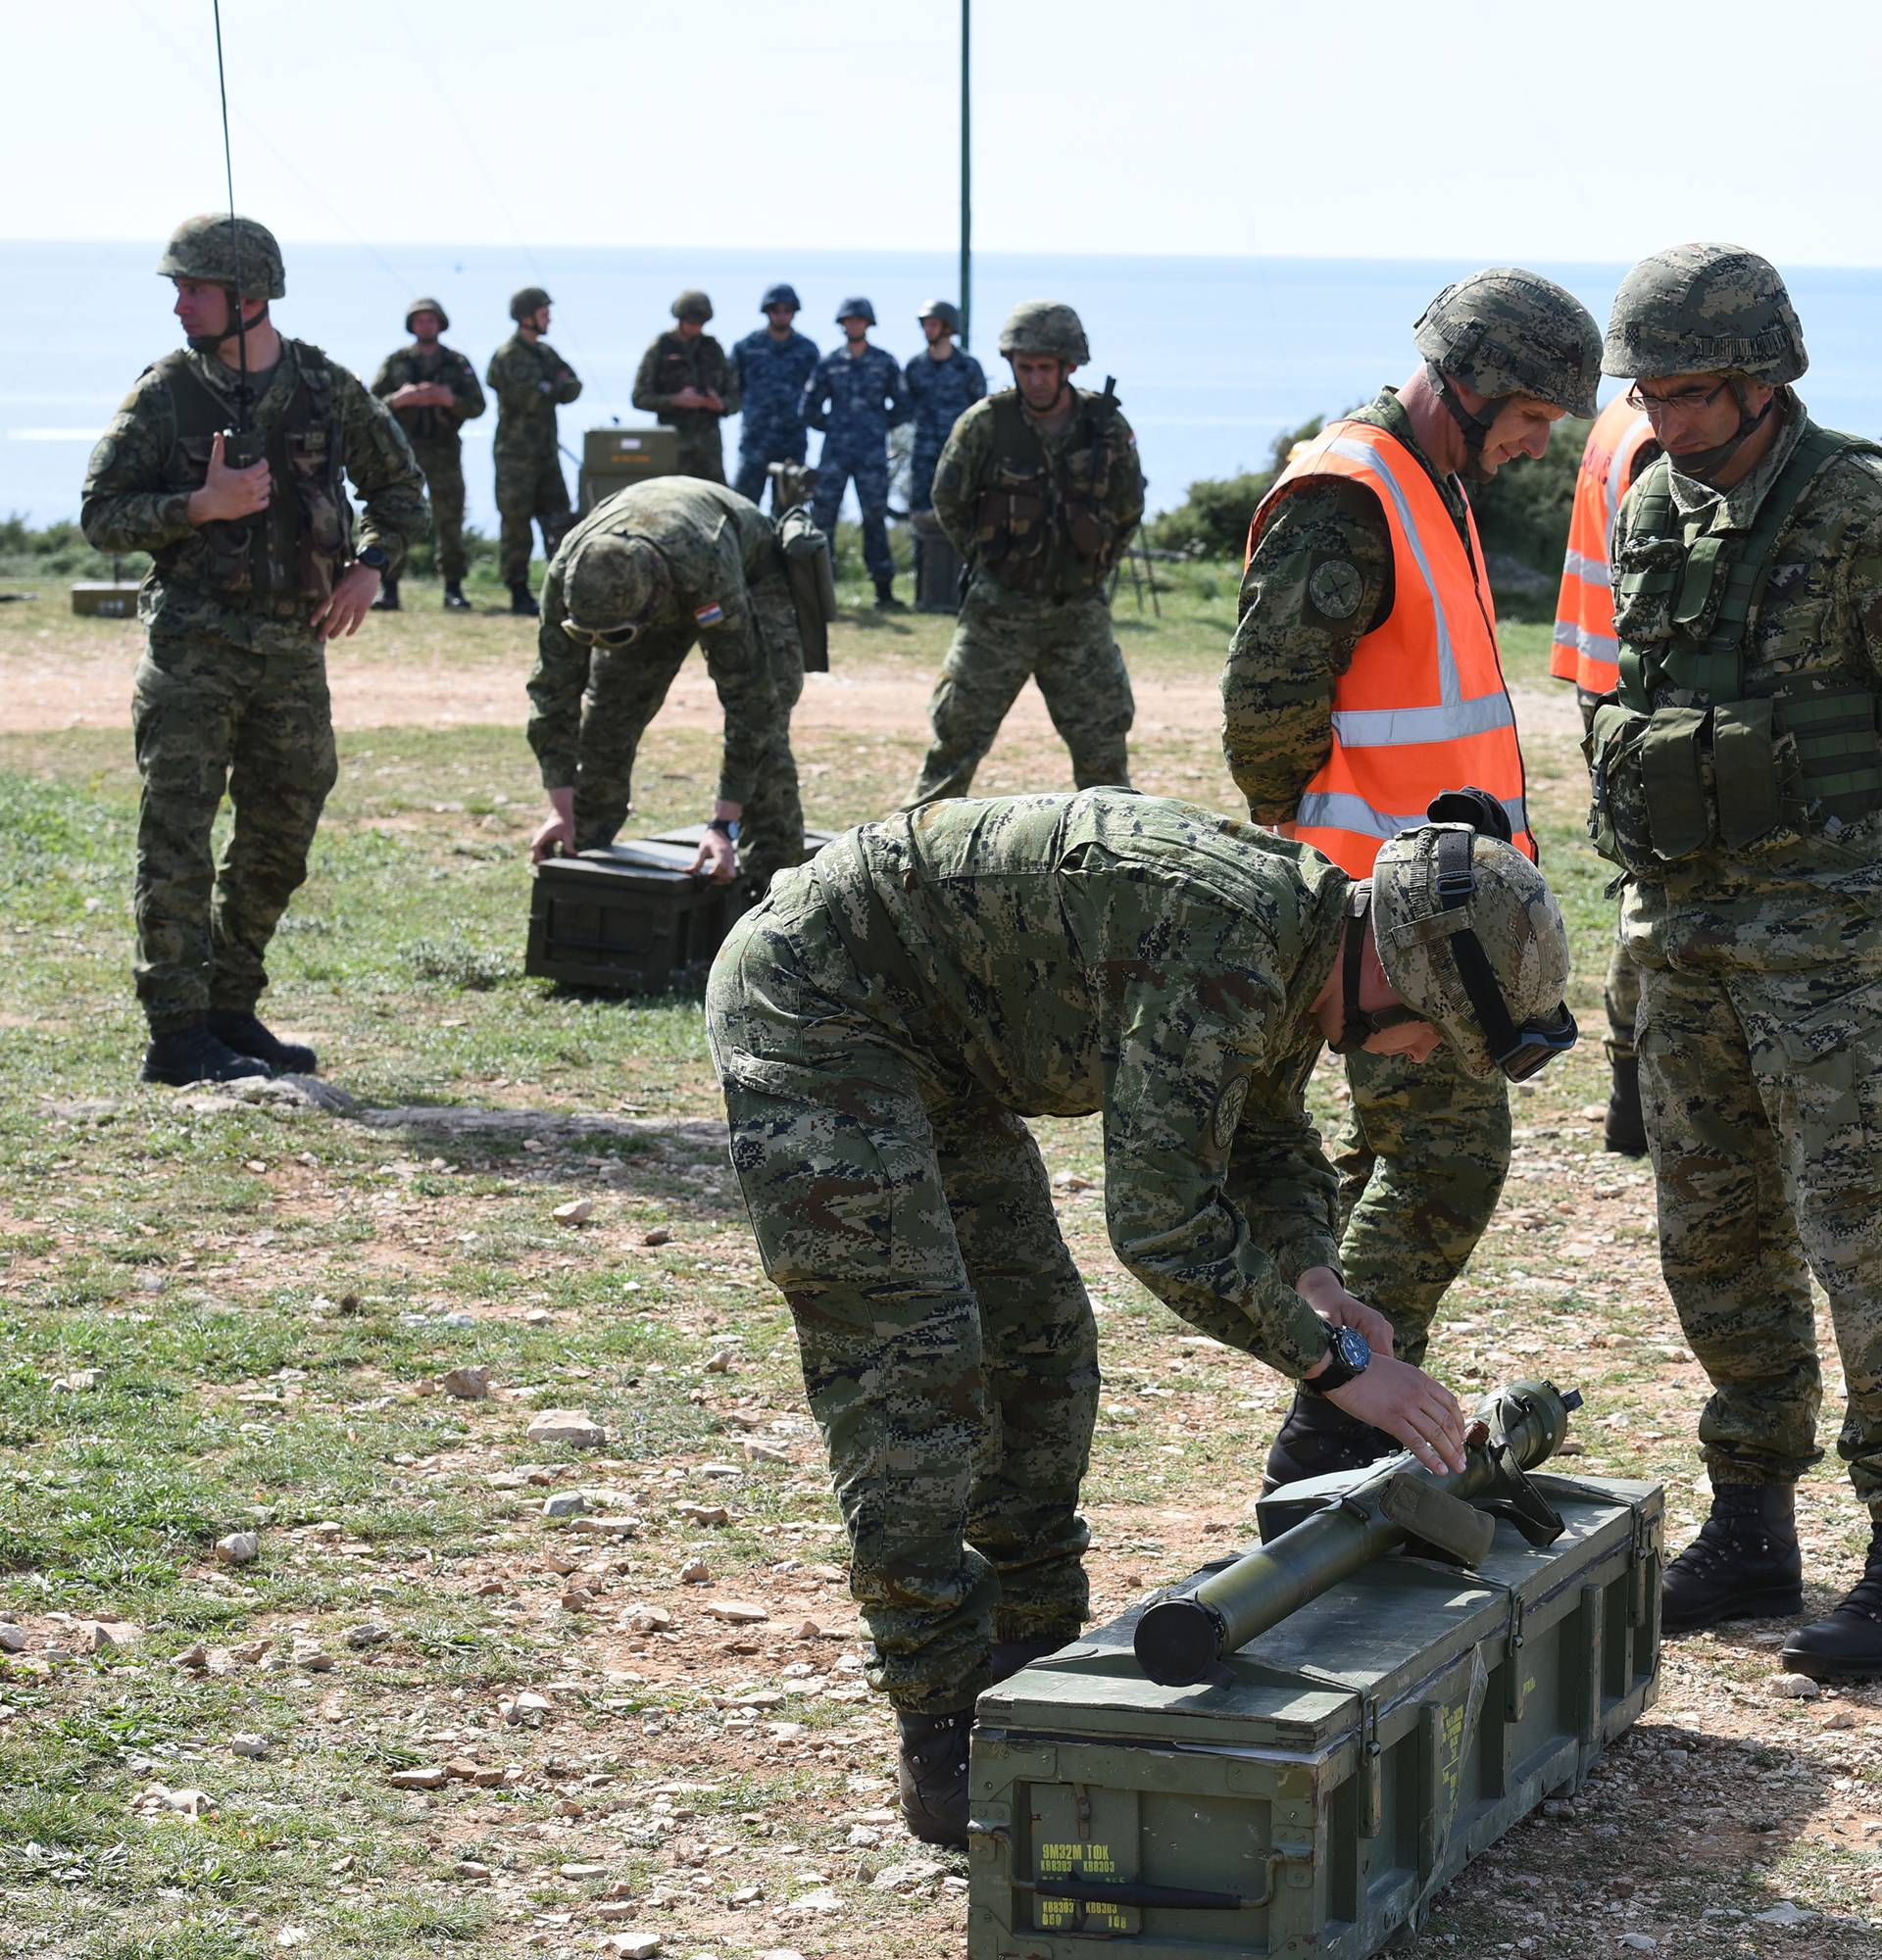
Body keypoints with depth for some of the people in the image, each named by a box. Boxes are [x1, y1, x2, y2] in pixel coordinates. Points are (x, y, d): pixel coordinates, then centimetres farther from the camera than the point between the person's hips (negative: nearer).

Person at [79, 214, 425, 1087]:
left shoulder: (325, 388, 4)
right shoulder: (165, 395, -2)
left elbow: (401, 489, 16)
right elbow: (101, 515, -3)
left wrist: (370, 565, -1)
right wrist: (202, 505, -17)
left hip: (293, 650, 4)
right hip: (193, 646, -3)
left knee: (276, 847, 9)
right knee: (177, 842, -9)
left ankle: (232, 1014, 22)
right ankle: (177, 1036, -8)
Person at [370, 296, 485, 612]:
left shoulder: (457, 364, 10)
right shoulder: (395, 362, 9)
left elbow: (477, 406, 3)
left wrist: (448, 399, -15)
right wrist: (400, 399, -15)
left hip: (444, 452, 0)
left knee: (450, 521, -1)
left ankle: (453, 589, 5)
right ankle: (388, 590, -5)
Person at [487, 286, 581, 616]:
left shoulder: (545, 353, 13)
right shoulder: (507, 357, -11)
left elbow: (573, 388, 6)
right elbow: (531, 399, -21)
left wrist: (550, 388, -12)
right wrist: (556, 386, -5)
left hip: (546, 451, 7)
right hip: (517, 454, -7)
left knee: (559, 521, 4)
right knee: (516, 524, -2)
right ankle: (519, 595, 2)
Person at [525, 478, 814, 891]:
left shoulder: (707, 573, -48)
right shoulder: (567, 574, -35)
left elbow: (746, 697, -44)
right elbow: (553, 688, -25)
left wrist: (724, 824, -46)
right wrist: (561, 810, -28)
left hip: (752, 573, -4)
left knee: (761, 725, -20)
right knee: (604, 722, -3)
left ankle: (772, 887, -18)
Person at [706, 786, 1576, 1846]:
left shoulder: (1294, 943, 1)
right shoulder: (1225, 946, -30)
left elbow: (1272, 1146, 19)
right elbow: (1161, 1219, -31)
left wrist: (1319, 1285, 0)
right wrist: (1336, 1362, -24)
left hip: (930, 1044, 11)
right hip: (812, 1002, -11)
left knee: (1042, 1341, 13)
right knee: (912, 1361, -14)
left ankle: (1035, 1659, 24)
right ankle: (945, 1739, -9)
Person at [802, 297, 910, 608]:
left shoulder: (884, 363, 6)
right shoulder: (828, 364, 6)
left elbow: (903, 408, 12)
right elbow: (808, 409, 12)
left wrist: (879, 427, 8)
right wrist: (831, 426, 9)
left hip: (872, 454, -1)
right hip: (835, 451, 1)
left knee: (875, 519, 2)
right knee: (822, 516, -4)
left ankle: (884, 590, 6)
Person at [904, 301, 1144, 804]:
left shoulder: (1106, 427, -2)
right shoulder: (985, 423, -8)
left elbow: (1129, 511, 14)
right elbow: (948, 503, 6)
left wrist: (1090, 570, 12)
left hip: (1079, 610, 2)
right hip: (999, 609, -2)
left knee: (1103, 743, 7)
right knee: (958, 734, -2)